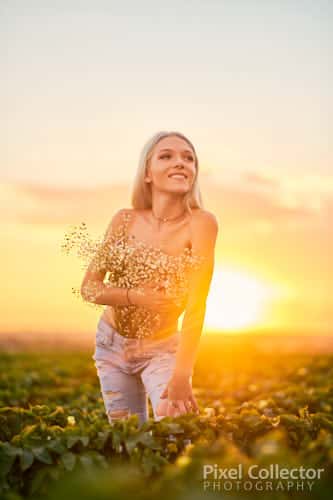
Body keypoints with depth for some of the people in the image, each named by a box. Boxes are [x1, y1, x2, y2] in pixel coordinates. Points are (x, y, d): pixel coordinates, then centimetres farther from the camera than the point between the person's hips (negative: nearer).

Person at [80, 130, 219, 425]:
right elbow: (89, 287, -3)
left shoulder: (201, 223, -19)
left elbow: (197, 305, -24)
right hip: (111, 345, 4)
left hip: (162, 350, -3)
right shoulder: (125, 220, -7)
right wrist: (136, 296, -21)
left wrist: (181, 375, -31)